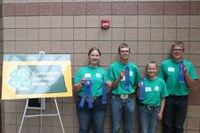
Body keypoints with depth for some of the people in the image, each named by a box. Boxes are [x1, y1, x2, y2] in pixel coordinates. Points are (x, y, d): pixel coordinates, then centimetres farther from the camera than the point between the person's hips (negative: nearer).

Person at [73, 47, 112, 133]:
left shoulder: (103, 72, 7)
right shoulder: (82, 70, 4)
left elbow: (105, 91, 10)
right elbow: (75, 89, 2)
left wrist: (108, 86, -10)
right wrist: (81, 83, -16)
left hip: (99, 103, 1)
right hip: (84, 103, -1)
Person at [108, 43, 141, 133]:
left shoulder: (134, 67, 2)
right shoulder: (113, 67, -4)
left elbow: (137, 83, 13)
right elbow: (111, 86, -4)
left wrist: (131, 92, -4)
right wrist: (119, 78, -18)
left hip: (130, 99, 2)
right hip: (117, 99, -2)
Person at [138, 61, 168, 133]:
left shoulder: (161, 82, -5)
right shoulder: (143, 81, -5)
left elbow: (163, 98, 0)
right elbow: (139, 97, 2)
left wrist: (161, 112, -2)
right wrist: (140, 88, -15)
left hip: (155, 109, 1)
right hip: (144, 109, -1)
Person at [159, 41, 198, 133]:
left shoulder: (188, 65, -1)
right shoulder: (165, 64, -3)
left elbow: (192, 85, -2)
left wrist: (185, 73, -16)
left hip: (182, 99, 1)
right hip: (168, 98, 0)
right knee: (168, 125, 11)